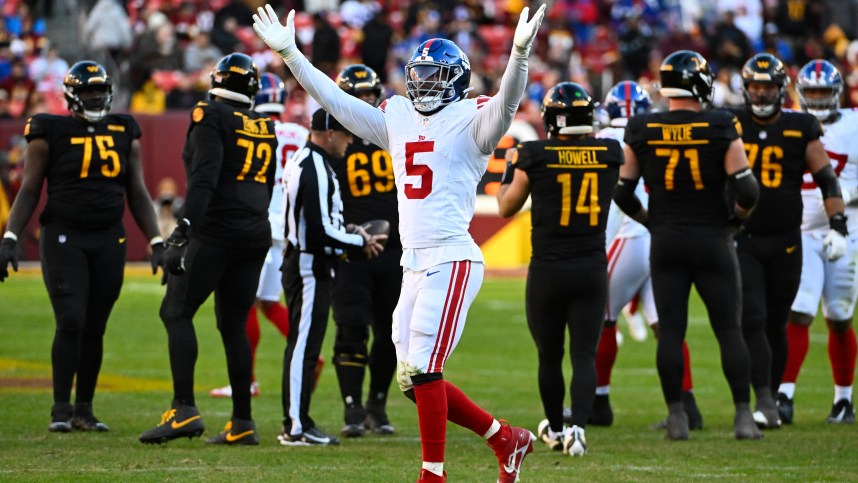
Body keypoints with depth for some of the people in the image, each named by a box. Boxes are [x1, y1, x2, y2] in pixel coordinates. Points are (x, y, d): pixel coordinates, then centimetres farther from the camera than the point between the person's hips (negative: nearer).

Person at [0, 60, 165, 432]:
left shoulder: (124, 134, 10)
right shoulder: (51, 133, -2)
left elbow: (138, 195, 14)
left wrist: (157, 244, 8)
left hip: (109, 241, 4)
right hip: (63, 237, -4)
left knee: (95, 328, 4)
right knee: (71, 321, -14)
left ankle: (84, 409, 13)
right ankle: (61, 409, -7)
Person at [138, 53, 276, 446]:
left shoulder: (211, 117, -7)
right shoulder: (265, 128, 15)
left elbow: (204, 178, -18)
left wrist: (183, 230, -22)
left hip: (216, 231, -7)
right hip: (256, 233, 7)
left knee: (176, 312, -4)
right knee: (233, 324, 11)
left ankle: (184, 409, -16)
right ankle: (242, 423, 9)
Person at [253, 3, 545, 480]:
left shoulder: (469, 123, -4)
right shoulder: (398, 120, 16)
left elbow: (506, 104, -24)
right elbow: (334, 98, 21)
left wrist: (519, 54, -42)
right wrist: (288, 52, 18)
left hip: (452, 260, -8)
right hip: (414, 264, 8)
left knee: (423, 369, -11)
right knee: (414, 378, 8)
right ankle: (506, 438, 20)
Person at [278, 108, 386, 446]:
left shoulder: (304, 162, 15)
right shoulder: (315, 169, -19)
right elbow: (320, 232, -22)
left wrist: (350, 232, 12)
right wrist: (360, 244, -10)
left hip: (303, 264, 11)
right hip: (310, 267, -11)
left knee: (302, 345, 13)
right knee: (304, 345, -8)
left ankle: (296, 422, 18)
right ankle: (296, 427, -7)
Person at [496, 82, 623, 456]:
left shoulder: (535, 157, -9)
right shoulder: (608, 154, -3)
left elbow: (506, 207, 7)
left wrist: (510, 168, 23)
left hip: (547, 270, -1)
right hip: (592, 269, 1)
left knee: (549, 355, 15)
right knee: (584, 354, 2)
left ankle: (555, 428, 29)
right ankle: (577, 427, -17)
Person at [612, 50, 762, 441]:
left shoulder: (642, 132, -1)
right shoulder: (721, 130, -9)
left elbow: (622, 193, 4)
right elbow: (747, 189, -11)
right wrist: (738, 214, 10)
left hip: (665, 242, 2)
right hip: (712, 241, -2)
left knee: (670, 330, 4)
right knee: (729, 329, 4)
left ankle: (676, 415, 3)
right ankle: (743, 415, 1)